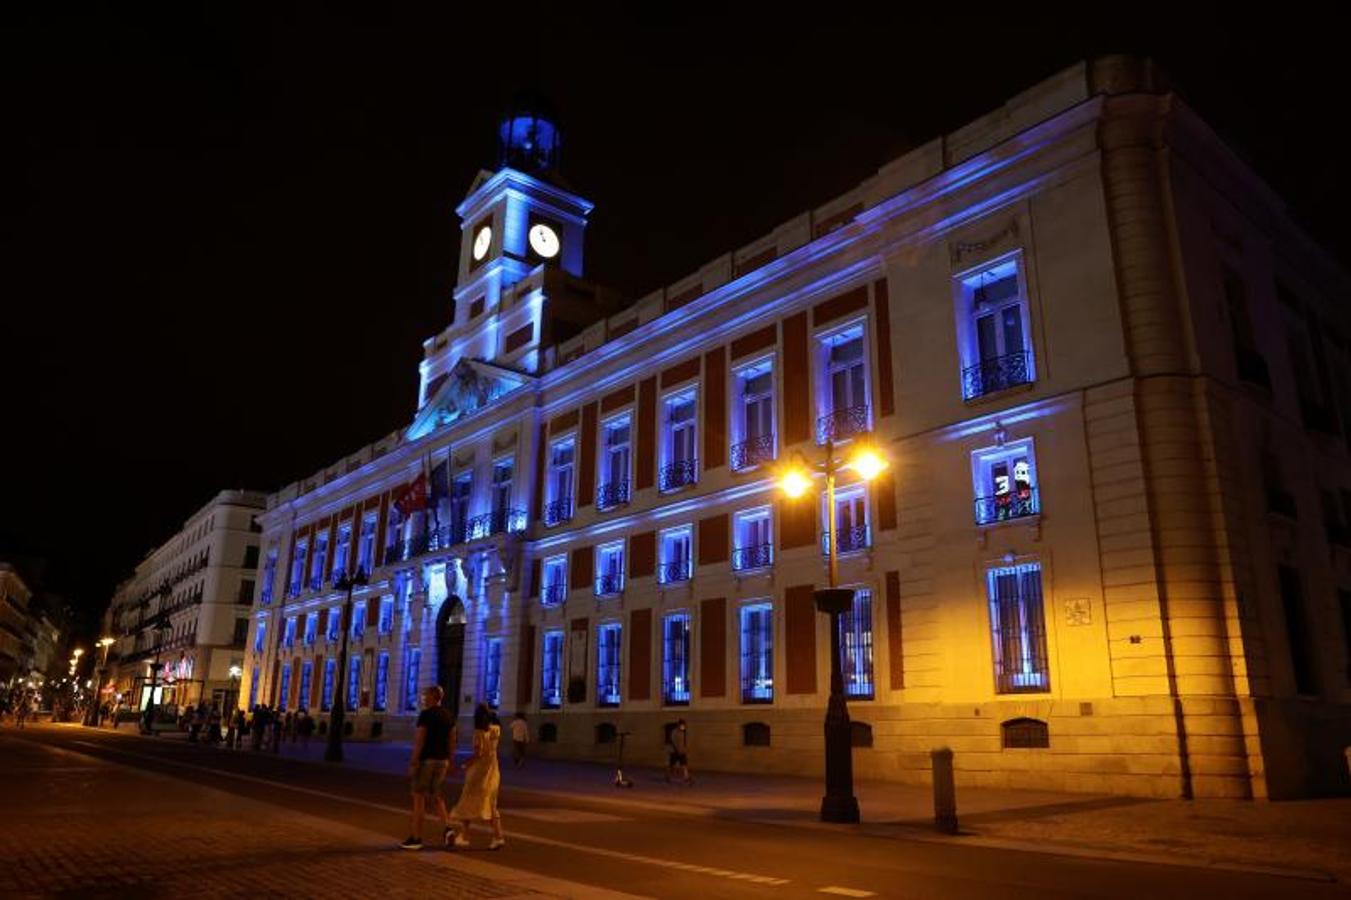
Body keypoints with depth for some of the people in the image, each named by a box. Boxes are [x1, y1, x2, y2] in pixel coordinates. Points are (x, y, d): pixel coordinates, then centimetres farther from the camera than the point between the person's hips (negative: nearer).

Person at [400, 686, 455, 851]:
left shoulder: (425, 714, -13)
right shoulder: (448, 715, 10)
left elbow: (419, 740, -18)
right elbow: (452, 739, 12)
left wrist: (413, 762, -16)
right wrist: (448, 761, 18)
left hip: (426, 760, -7)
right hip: (442, 760, 7)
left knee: (419, 798, 2)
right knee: (435, 795, 18)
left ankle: (416, 838, 6)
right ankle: (446, 827, 2)